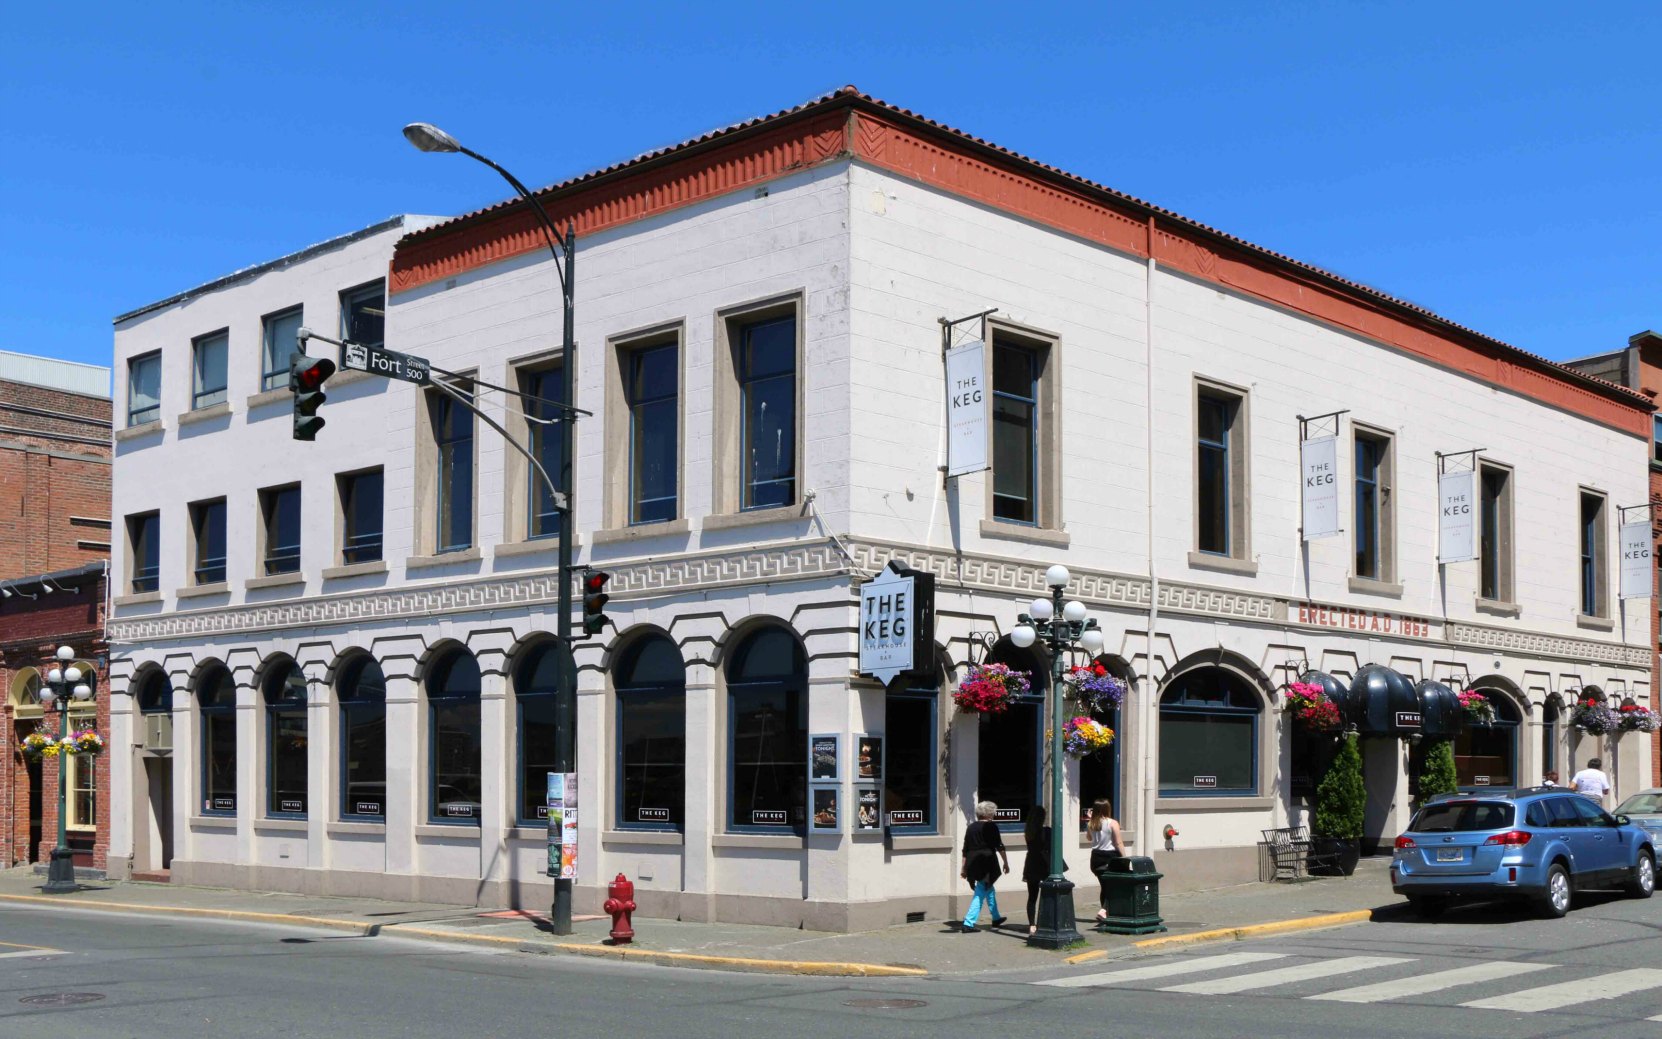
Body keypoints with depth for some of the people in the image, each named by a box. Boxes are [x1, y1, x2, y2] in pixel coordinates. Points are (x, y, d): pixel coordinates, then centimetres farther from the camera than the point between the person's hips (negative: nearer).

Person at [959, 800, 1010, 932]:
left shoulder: (971, 827, 11)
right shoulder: (991, 826, -5)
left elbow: (965, 850, 12)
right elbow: (1000, 847, -6)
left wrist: (964, 868, 16)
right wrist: (1006, 863, 3)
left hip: (973, 864, 7)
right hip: (987, 864, -7)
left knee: (989, 890, 23)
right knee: (981, 894, -4)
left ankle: (996, 918, 36)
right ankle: (968, 923, -13)